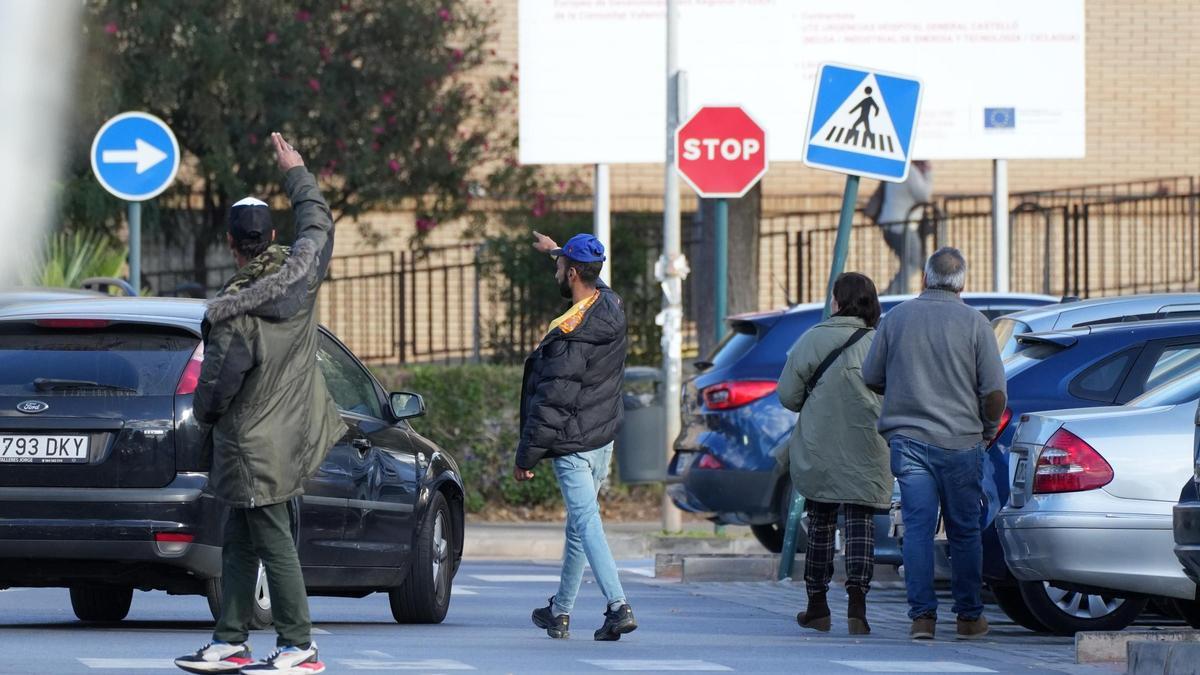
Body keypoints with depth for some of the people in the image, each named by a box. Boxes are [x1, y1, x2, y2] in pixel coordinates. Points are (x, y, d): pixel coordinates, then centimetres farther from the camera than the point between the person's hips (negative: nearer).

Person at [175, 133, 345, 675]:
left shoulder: (231, 314, -23)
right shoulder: (299, 274, -4)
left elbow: (216, 386, -18)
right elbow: (318, 222, 16)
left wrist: (204, 412, 5)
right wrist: (296, 173, 29)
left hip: (255, 449, -8)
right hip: (294, 434, 8)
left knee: (275, 547, -3)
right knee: (238, 544, 14)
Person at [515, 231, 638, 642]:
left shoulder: (568, 335, -23)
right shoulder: (612, 308, 1)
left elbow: (551, 403, -20)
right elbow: (590, 283, 29)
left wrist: (526, 457, -11)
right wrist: (554, 250, 44)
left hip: (573, 444, -9)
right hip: (605, 438, 9)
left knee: (587, 524, -9)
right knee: (579, 524, 17)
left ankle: (618, 607, -20)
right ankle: (560, 611, 28)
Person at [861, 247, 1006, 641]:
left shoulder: (897, 318, 2)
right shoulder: (974, 323, -5)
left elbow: (872, 379, 9)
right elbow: (995, 392, -7)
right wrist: (989, 428, 12)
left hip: (907, 440, 1)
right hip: (960, 441, -1)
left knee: (917, 528, 1)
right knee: (964, 531, 8)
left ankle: (922, 615, -8)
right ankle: (969, 617, 14)